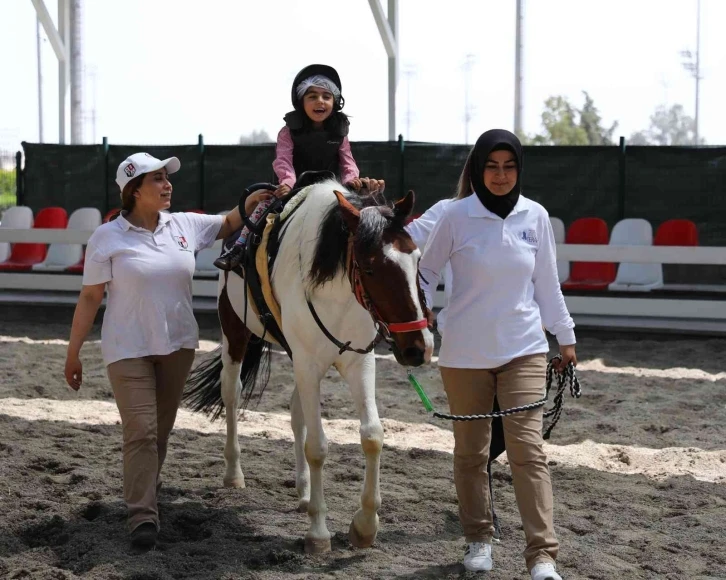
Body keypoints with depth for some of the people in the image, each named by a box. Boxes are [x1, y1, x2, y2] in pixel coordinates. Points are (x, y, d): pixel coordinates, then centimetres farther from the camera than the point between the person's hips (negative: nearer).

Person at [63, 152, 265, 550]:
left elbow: (227, 225, 19)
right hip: (129, 350, -4)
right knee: (140, 430, -9)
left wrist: (253, 201, -1)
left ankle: (145, 487, 32)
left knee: (162, 428, 14)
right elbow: (90, 297, -6)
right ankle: (143, 517, -6)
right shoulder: (107, 238, -9)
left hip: (178, 345, 5)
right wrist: (73, 353, -5)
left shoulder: (185, 226, 2)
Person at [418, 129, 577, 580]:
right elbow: (427, 272, 3)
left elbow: (547, 283, 9)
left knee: (528, 448, -8)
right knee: (470, 451, 10)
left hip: (524, 349, 1)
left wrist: (566, 338, 11)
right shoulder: (456, 216, -6)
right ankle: (479, 539, 27)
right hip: (465, 354, 0)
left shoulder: (535, 216, 0)